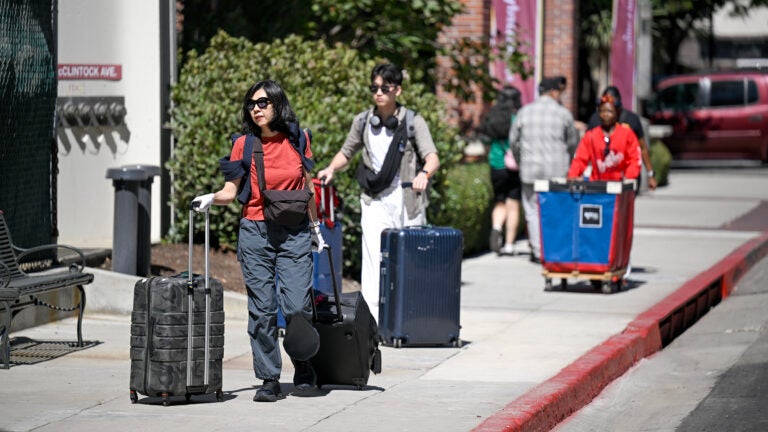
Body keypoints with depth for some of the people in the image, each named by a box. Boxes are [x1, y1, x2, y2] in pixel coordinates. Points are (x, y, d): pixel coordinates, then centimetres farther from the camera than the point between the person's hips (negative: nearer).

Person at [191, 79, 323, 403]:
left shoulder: (298, 139, 4)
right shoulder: (244, 145, 1)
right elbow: (231, 189, -2)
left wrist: (315, 226, 19)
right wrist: (211, 199, -23)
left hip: (294, 233, 0)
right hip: (256, 231, 0)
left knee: (297, 305, -8)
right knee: (262, 309, -2)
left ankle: (303, 366, 18)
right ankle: (269, 379, 6)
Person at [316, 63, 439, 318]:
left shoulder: (413, 122, -2)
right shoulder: (363, 122, 7)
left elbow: (432, 157, -12)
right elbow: (347, 152, 23)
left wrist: (424, 173, -34)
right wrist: (332, 169, 3)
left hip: (408, 200, -1)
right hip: (376, 201, 1)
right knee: (374, 261, -12)